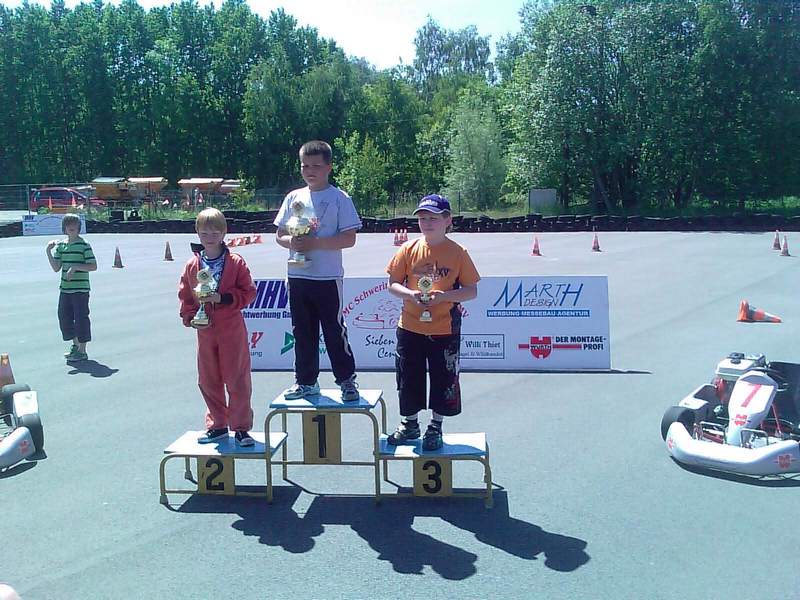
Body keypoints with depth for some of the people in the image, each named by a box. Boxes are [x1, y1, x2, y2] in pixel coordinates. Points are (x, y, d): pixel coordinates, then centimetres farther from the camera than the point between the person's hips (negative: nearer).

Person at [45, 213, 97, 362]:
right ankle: (75, 345, 29)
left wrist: (75, 267, -19)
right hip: (65, 289, 6)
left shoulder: (84, 245, -7)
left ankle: (82, 351, 8)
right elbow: (56, 268, 6)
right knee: (64, 317, 12)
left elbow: (93, 266, -10)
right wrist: (48, 252, -3)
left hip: (80, 289, -6)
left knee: (81, 318, -2)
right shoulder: (60, 245, 9)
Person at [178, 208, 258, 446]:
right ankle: (217, 425, 26)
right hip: (205, 331, 4)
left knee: (237, 379, 0)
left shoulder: (236, 262, -5)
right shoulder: (192, 265, 5)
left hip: (232, 330, -4)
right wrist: (190, 318, -5)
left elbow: (248, 292, -5)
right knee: (208, 381, 12)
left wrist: (223, 298, -16)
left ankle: (241, 427, 11)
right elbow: (185, 296, 10)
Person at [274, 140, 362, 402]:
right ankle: (306, 382, 24)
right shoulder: (294, 197, 9)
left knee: (335, 331, 1)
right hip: (298, 276, 5)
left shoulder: (339, 198, -5)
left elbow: (349, 239, -11)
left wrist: (314, 243, -20)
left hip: (328, 277, -5)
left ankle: (347, 380, 15)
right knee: (303, 333, 12)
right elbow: (279, 234, 12)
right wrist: (291, 241, -11)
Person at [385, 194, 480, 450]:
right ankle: (409, 424, 31)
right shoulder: (408, 250, 0)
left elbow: (471, 291, -3)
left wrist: (444, 296, -18)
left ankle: (435, 428, 26)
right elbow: (392, 284, 3)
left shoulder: (458, 253, -5)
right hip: (410, 328, 2)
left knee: (443, 380, 7)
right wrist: (410, 294, -17)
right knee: (408, 379, 11)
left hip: (445, 330, -2)